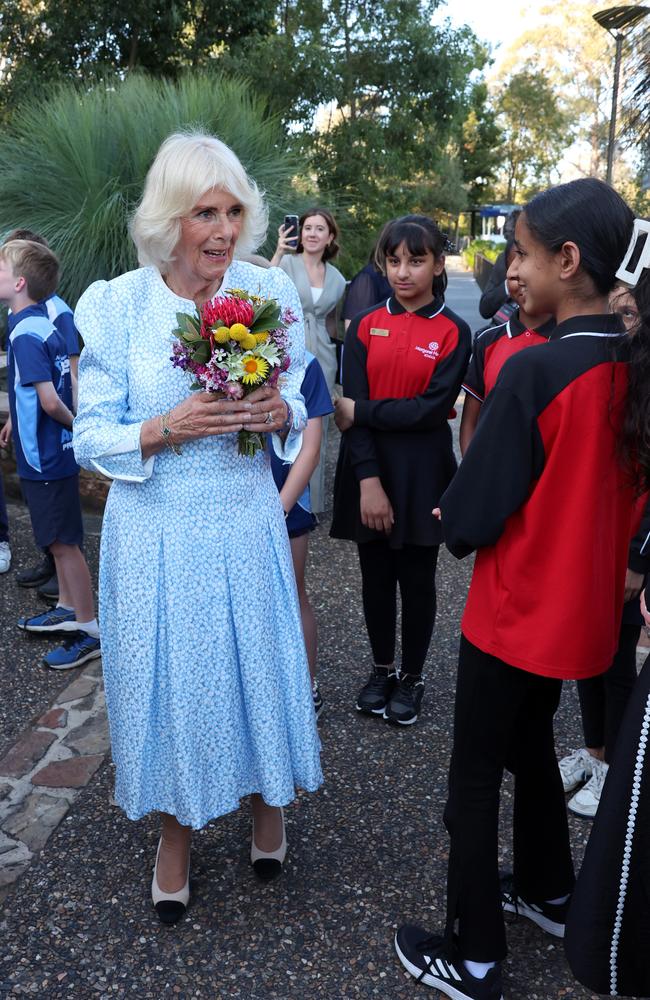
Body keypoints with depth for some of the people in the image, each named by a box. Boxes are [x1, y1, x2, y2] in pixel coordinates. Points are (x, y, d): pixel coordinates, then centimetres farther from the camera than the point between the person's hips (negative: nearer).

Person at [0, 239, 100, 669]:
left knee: (64, 543, 0)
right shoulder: (45, 325, 7)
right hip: (55, 453, 9)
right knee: (60, 541, 20)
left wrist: (72, 423, -10)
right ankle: (68, 610, 35)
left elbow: (50, 401, -26)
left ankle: (91, 631, 11)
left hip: (44, 457, -9)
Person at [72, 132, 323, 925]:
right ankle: (175, 831, 38)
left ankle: (267, 802, 44)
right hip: (157, 531, -1)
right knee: (168, 675, 11)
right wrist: (170, 428, -23)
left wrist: (280, 414, -16)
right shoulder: (116, 305, -10)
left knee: (257, 663, 14)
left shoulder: (270, 293, -3)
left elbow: (296, 408, 7)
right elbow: (91, 437, -7)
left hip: (246, 522, 2)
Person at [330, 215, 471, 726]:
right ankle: (382, 669, 33)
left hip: (422, 476, -2)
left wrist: (361, 411, -11)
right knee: (376, 576, 13)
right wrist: (368, 481, -16)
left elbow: (433, 407, -14)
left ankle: (412, 678, 28)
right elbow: (353, 407, -7)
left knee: (417, 579, 10)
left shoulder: (453, 332, -4)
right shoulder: (365, 326, 2)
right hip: (370, 471, 2)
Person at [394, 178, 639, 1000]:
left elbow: (470, 517, -21)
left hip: (516, 611, -7)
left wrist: (454, 522, -1)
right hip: (583, 607, 7)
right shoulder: (629, 368, -2)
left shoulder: (534, 370, -24)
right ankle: (548, 891, 45)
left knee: (474, 776, 9)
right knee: (531, 747, 26)